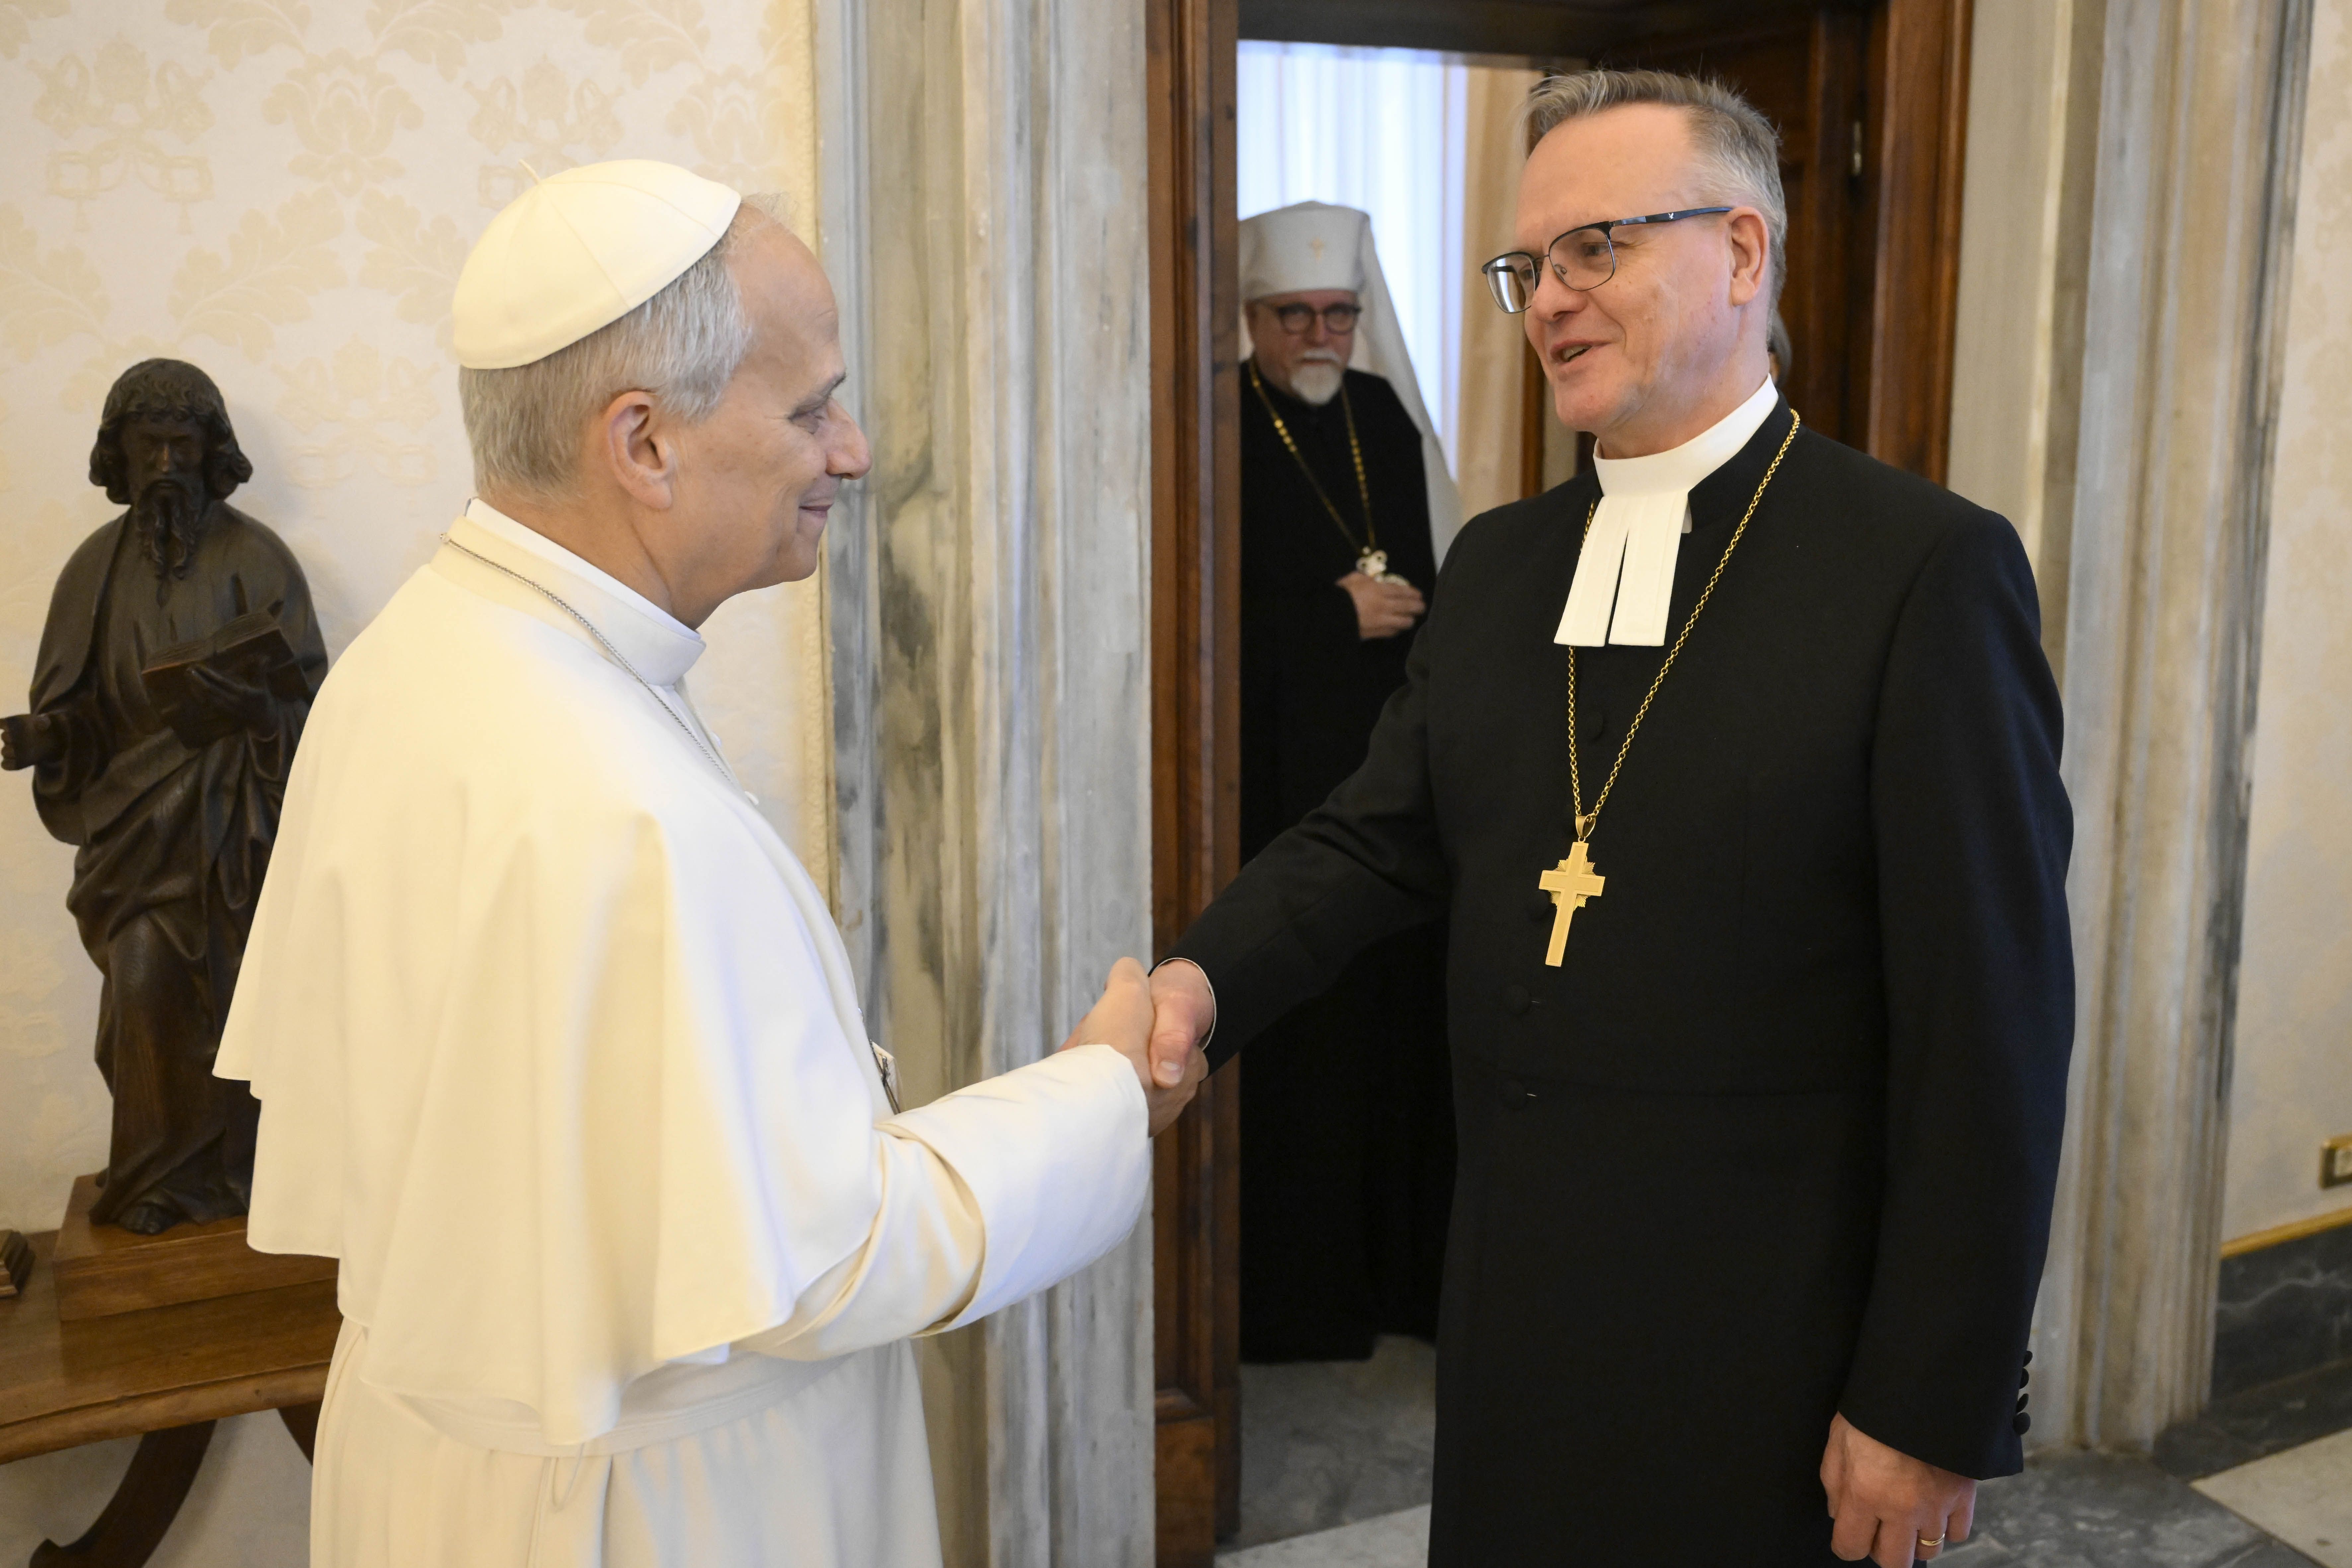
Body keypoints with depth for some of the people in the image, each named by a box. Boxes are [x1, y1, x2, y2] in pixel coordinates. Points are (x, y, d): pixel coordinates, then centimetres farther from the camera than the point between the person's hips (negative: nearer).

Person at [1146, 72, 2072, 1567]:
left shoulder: (1924, 566, -13)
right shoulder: (1496, 560, 7)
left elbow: (1990, 1029, -14)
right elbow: (1380, 835, 4)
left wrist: (1935, 1409, -13)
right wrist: (1205, 978, -16)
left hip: (1774, 1358, -5)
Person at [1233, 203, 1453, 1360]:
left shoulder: (1382, 415, 12)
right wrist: (1339, 616, -11)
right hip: (1273, 787, -5)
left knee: (1395, 1014, 8)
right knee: (1287, 1042, -1)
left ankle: (1396, 1262, 22)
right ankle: (1287, 1289, 13)